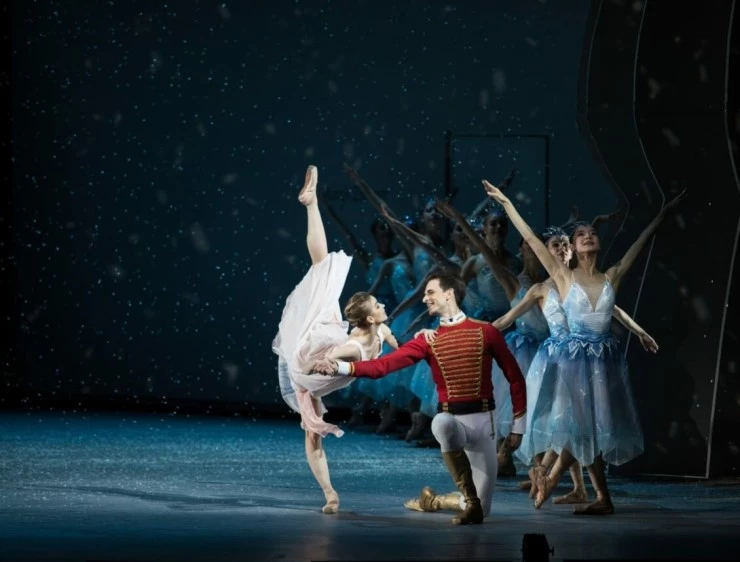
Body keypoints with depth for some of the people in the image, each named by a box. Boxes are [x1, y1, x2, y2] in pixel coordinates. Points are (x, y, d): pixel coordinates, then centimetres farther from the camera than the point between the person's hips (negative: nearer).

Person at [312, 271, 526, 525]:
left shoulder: (485, 332, 0)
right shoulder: (428, 340, 5)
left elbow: (515, 377, 4)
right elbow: (383, 364, -4)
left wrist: (518, 425, 2)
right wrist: (341, 367, -18)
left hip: (482, 418, -1)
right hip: (451, 418, 1)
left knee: (481, 510, -5)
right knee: (441, 423, -41)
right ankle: (470, 501, -24)